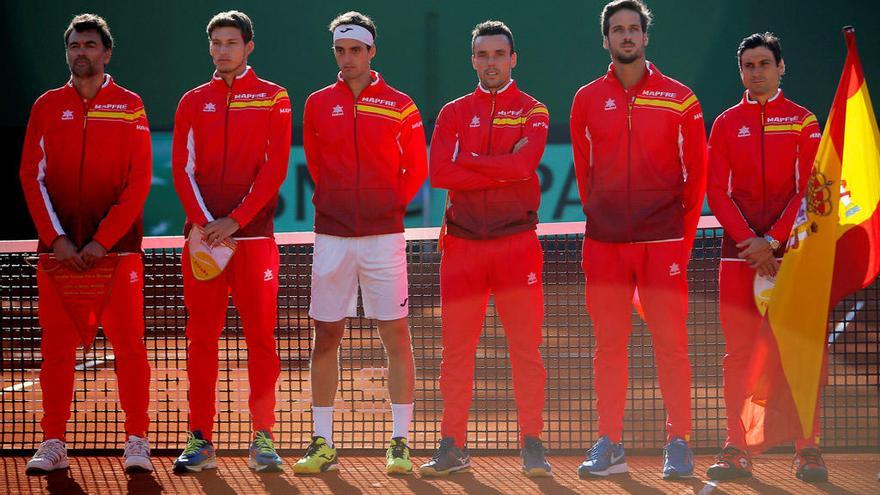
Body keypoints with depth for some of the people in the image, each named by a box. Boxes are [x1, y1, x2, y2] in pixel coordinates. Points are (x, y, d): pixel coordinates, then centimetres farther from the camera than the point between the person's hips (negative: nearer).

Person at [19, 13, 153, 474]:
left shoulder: (129, 106, 3)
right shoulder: (47, 106, 8)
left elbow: (139, 181, -2)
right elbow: (32, 177, 5)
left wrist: (103, 240, -10)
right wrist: (57, 239, -7)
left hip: (116, 247, -2)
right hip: (58, 249, 2)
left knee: (128, 345, -2)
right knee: (56, 348, 2)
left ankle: (137, 442, 3)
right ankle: (53, 444, 7)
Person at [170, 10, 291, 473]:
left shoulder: (273, 99, 4)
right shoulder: (193, 102, 12)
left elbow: (275, 167, -3)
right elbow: (183, 169, 6)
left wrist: (235, 221, -11)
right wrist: (205, 223, -9)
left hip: (254, 234, -2)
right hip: (203, 237, 2)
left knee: (261, 338, -2)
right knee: (202, 339, 2)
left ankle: (263, 438, 3)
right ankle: (200, 440, 4)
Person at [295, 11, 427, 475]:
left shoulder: (399, 106, 3)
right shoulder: (318, 104, 8)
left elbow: (417, 171, 9)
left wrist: (387, 206, 3)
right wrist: (338, 205, 12)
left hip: (383, 235, -2)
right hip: (331, 236, 2)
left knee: (396, 336, -3)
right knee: (325, 336, 2)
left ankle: (400, 444, 2)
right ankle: (322, 444, 7)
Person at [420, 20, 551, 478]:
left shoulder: (532, 112, 6)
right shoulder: (453, 113, 11)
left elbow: (524, 163, -14)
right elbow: (439, 173, -5)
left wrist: (468, 161, -7)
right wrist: (504, 168, -10)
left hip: (516, 241, -2)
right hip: (462, 242, 2)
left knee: (526, 348, -4)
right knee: (456, 350, 3)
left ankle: (532, 445, 1)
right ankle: (453, 448, 9)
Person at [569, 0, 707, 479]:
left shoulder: (679, 99, 3)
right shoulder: (587, 100, 8)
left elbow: (697, 171, 6)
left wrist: (684, 233, 3)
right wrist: (600, 217, 11)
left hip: (663, 241, -2)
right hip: (604, 242, 2)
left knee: (671, 345, -4)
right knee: (609, 345, 4)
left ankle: (678, 443, 1)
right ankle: (609, 444, 9)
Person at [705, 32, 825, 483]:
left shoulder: (803, 121, 5)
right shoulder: (726, 124, 10)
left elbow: (808, 189, -1)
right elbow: (717, 192, 5)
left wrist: (772, 241, -11)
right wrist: (748, 241, -8)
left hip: (791, 246, -2)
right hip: (739, 247, 2)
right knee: (737, 351, 0)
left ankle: (809, 451, -4)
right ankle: (736, 451, 3)